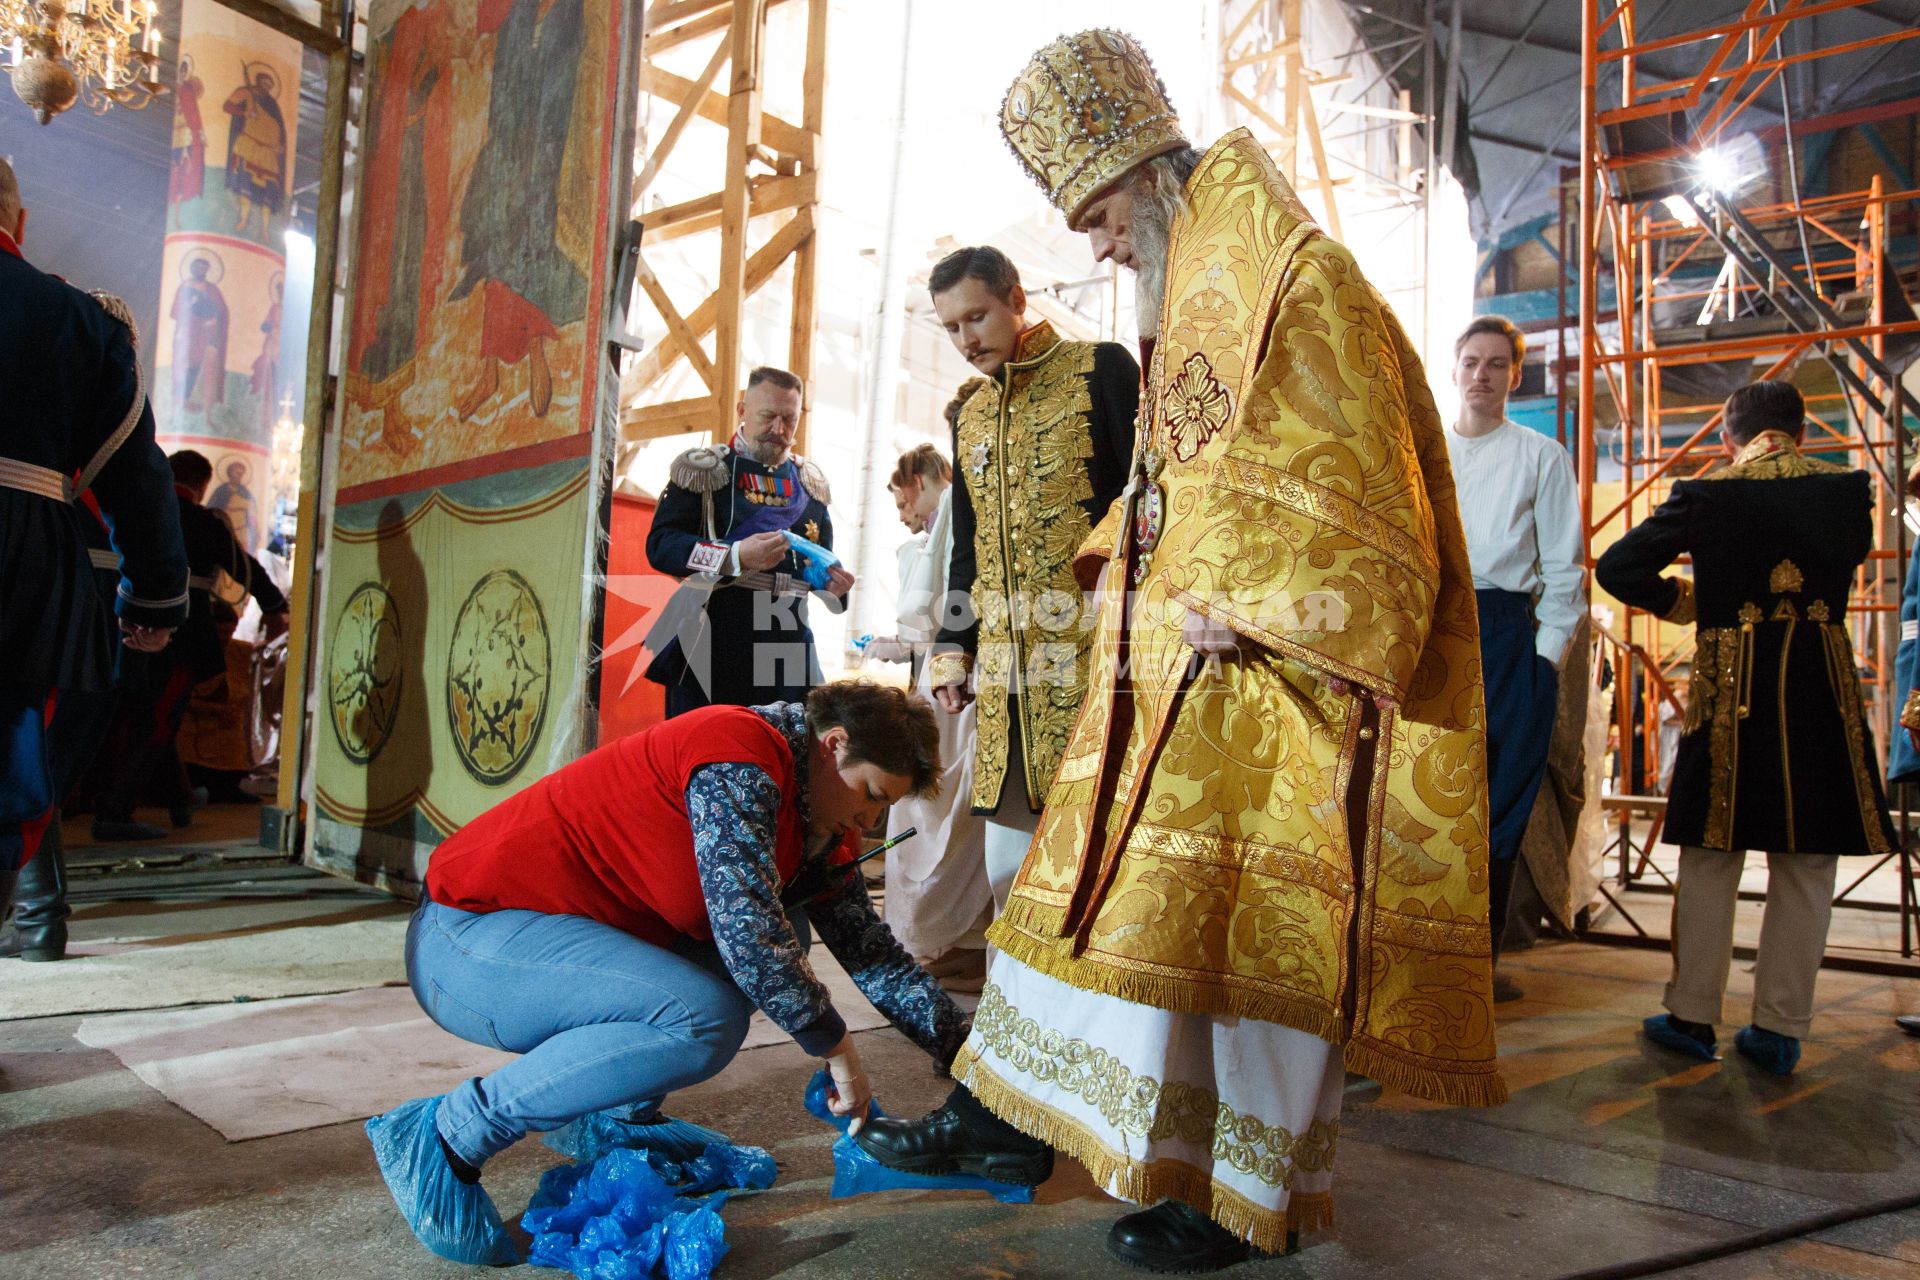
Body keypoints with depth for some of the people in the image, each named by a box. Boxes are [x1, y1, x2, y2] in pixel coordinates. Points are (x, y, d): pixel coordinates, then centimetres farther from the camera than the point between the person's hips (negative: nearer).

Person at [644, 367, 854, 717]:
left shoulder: (811, 481, 16)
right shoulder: (703, 469, 1)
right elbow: (660, 545, -9)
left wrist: (833, 583, -1)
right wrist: (737, 556, -22)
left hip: (788, 648, 4)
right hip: (712, 642, -4)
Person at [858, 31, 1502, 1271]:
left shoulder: (1306, 283, -9)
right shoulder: (1188, 302, 19)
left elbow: (1360, 489, -15)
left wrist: (1244, 612, -19)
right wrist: (1125, 556, 11)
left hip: (1269, 674, -9)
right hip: (1172, 671, 9)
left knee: (1245, 921, -4)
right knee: (1102, 880, 11)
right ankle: (1007, 1110, 22)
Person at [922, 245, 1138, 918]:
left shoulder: (1101, 369, 3)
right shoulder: (970, 416, 21)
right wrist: (951, 648, 17)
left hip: (1092, 654, -6)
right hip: (1006, 669, 6)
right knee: (1011, 875, 6)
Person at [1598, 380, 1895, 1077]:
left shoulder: (1705, 492, -5)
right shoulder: (1849, 488, 3)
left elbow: (1614, 567, -6)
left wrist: (1678, 600, 10)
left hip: (1730, 691, -2)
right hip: (1824, 690, 2)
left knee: (1711, 861, 9)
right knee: (1806, 872, 10)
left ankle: (1692, 1017, 15)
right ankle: (1780, 1030, 15)